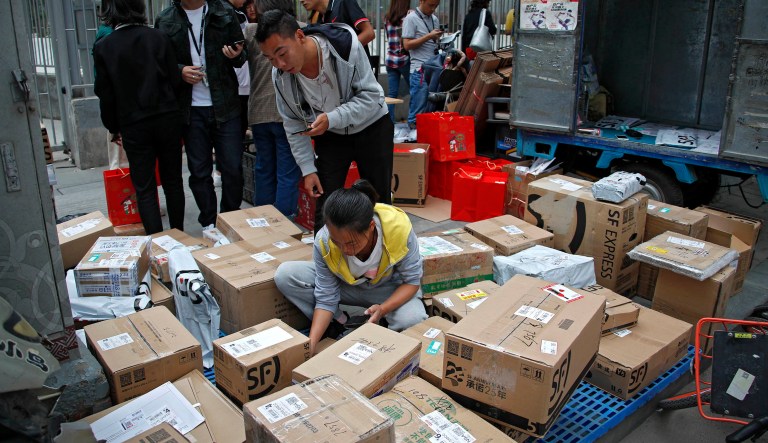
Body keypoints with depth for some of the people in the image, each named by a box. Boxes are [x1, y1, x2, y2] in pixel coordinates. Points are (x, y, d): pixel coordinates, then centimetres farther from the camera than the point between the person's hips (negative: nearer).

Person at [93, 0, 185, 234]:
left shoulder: (103, 48, -4)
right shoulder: (159, 38, -3)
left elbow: (105, 94, 0)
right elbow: (175, 81, -2)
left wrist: (113, 127, 13)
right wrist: (174, 114, 10)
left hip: (133, 126, -1)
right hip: (167, 119, 1)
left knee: (144, 189, 4)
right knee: (173, 181, 13)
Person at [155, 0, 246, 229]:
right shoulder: (165, 20, 4)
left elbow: (242, 54, 9)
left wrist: (236, 55, -14)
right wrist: (179, 71, -11)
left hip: (225, 105, 0)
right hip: (191, 109, 1)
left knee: (233, 168, 3)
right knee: (199, 171, 8)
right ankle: (209, 224, 22)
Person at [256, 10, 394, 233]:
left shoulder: (344, 43, -30)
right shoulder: (280, 75, -19)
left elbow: (371, 96, -24)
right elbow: (293, 123, -5)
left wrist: (332, 118, -37)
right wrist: (308, 168, -8)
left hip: (371, 128, -2)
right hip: (329, 136, 2)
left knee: (380, 203, 6)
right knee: (325, 206, -1)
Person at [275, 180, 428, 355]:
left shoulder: (399, 229, -35)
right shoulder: (323, 242, -29)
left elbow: (412, 281, -20)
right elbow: (326, 298, -18)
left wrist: (382, 309, -37)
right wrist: (311, 342, -30)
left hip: (390, 289, -2)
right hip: (347, 285, 2)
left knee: (414, 322, -35)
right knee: (284, 275, -20)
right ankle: (339, 324, -3)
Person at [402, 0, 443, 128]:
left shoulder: (435, 19, 16)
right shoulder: (411, 19, -4)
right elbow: (407, 45, -11)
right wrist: (429, 36, -14)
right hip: (420, 69, -6)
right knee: (419, 105, -4)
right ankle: (414, 125, 7)